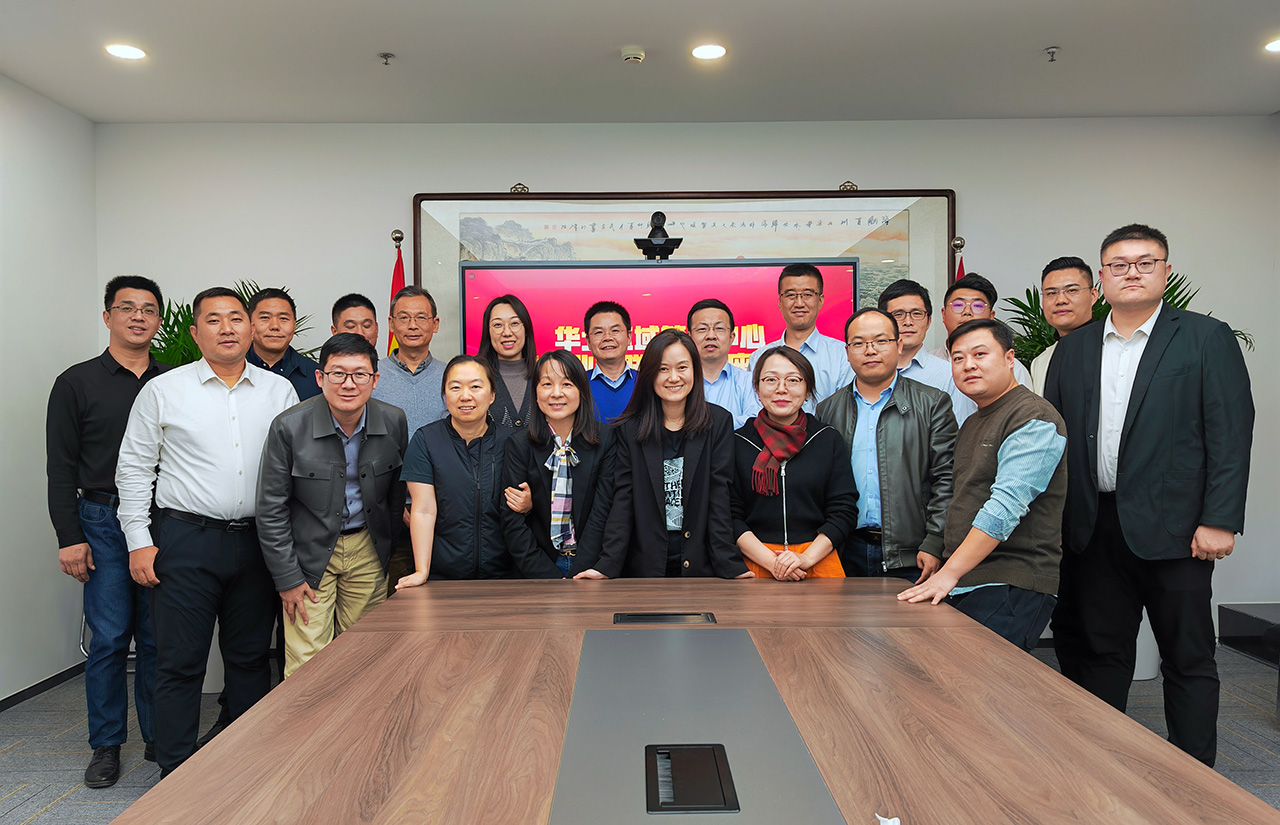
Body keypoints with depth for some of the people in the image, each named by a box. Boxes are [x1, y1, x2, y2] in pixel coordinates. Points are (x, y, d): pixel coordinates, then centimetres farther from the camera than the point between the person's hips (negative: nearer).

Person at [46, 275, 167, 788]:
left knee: (159, 637, 7)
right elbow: (61, 467, -1)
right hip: (104, 522, -2)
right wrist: (69, 537, -7)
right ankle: (106, 746, 16)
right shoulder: (77, 383, 2)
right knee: (109, 638, 0)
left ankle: (159, 738, 20)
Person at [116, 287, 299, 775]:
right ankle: (176, 773, 19)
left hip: (257, 543, 2)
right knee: (180, 662, 4)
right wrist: (138, 542, -2)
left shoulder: (279, 391, 6)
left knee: (251, 657, 12)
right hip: (187, 542, -2)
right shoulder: (163, 391, 1)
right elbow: (134, 469, 3)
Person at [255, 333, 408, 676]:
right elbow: (271, 509, -9)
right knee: (308, 663, -3)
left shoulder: (394, 421, -7)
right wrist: (286, 577, -9)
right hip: (310, 551, -2)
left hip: (368, 549, 3)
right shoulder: (289, 427, -15)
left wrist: (390, 550, 12)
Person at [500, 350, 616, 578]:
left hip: (590, 567, 0)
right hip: (538, 568, 0)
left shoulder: (606, 440, 2)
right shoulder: (519, 445, 3)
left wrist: (574, 577, -11)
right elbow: (512, 522, -2)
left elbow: (602, 514, -3)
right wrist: (551, 579, -11)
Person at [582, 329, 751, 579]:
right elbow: (623, 501, -3)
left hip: (701, 564, 0)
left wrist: (730, 565, -12)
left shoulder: (719, 423, 0)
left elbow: (719, 499, -4)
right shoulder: (629, 429, 1)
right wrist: (607, 565, -13)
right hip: (644, 565, 0)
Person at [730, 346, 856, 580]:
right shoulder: (737, 443, 4)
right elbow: (730, 516, 0)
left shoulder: (829, 440, 7)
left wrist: (805, 559, -9)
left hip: (818, 562, 1)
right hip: (755, 565, 0)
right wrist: (771, 562, -12)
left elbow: (844, 510, 3)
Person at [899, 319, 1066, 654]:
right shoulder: (971, 424, 20)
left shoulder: (1034, 419, -10)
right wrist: (942, 566, 13)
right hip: (962, 584, 8)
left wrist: (949, 573, -23)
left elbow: (1006, 506, -20)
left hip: (1010, 587, -8)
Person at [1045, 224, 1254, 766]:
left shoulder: (1207, 338, 0)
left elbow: (1231, 434, -5)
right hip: (1095, 528, 4)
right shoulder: (1074, 348, 11)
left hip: (1173, 528, -3)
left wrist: (1219, 521, -12)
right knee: (1102, 651, 13)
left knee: (1188, 657, 8)